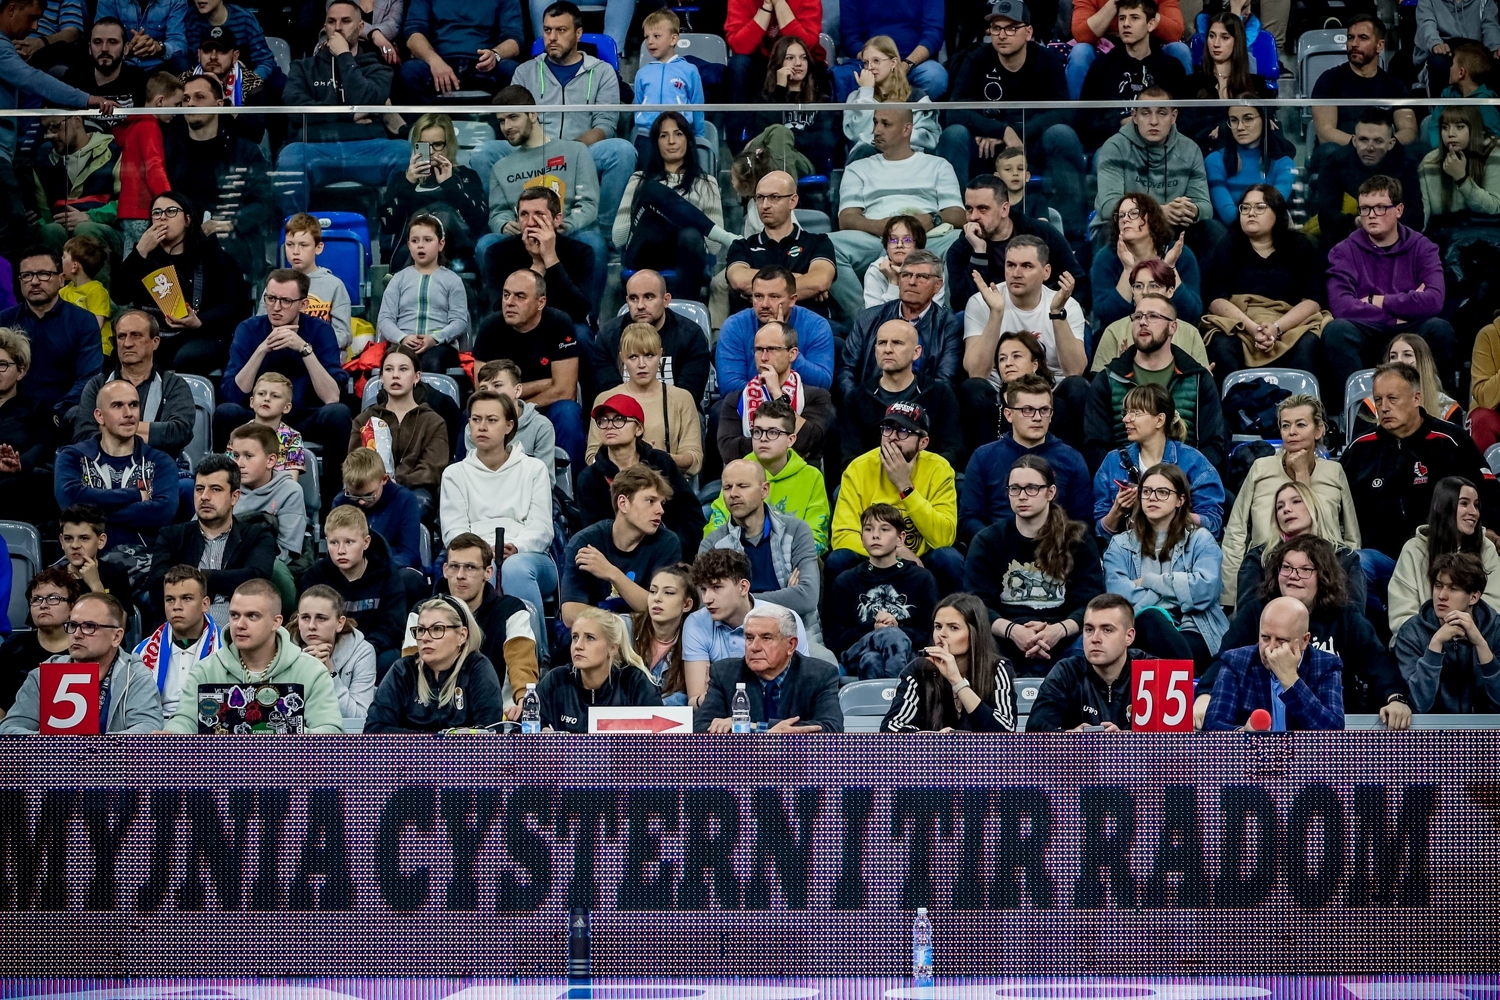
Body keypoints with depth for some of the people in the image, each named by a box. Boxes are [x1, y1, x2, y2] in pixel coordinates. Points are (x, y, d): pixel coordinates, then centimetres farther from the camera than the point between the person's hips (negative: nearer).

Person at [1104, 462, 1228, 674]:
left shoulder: (1200, 540, 13)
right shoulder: (1121, 545, 18)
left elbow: (1205, 588, -8)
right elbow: (1119, 593, -4)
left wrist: (1148, 581, -2)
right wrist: (1179, 592, -8)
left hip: (1195, 634, -2)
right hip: (1145, 632, 2)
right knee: (1149, 617, -37)